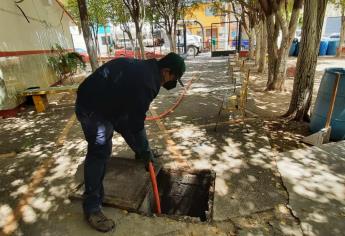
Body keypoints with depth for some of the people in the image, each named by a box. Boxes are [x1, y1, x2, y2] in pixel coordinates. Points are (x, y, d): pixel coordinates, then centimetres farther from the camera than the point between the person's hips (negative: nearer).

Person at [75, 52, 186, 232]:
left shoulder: (144, 68, 4)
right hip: (92, 107, -10)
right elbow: (137, 122, -24)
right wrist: (146, 151, -12)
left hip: (107, 101, 10)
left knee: (126, 125, 23)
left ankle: (139, 153, 50)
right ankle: (91, 207, -1)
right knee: (100, 152, -12)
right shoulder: (145, 82, -27)